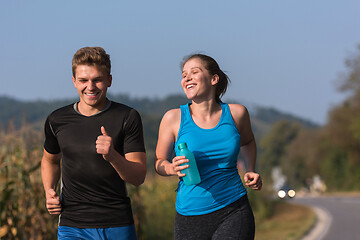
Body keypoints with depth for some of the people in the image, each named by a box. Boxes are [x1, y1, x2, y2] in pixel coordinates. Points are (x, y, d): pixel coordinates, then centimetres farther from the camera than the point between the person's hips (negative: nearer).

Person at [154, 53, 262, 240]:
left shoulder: (236, 113, 1)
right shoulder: (173, 118, -3)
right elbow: (159, 161, 7)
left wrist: (251, 171, 8)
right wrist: (173, 169, -14)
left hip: (234, 212, 0)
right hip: (190, 217, 0)